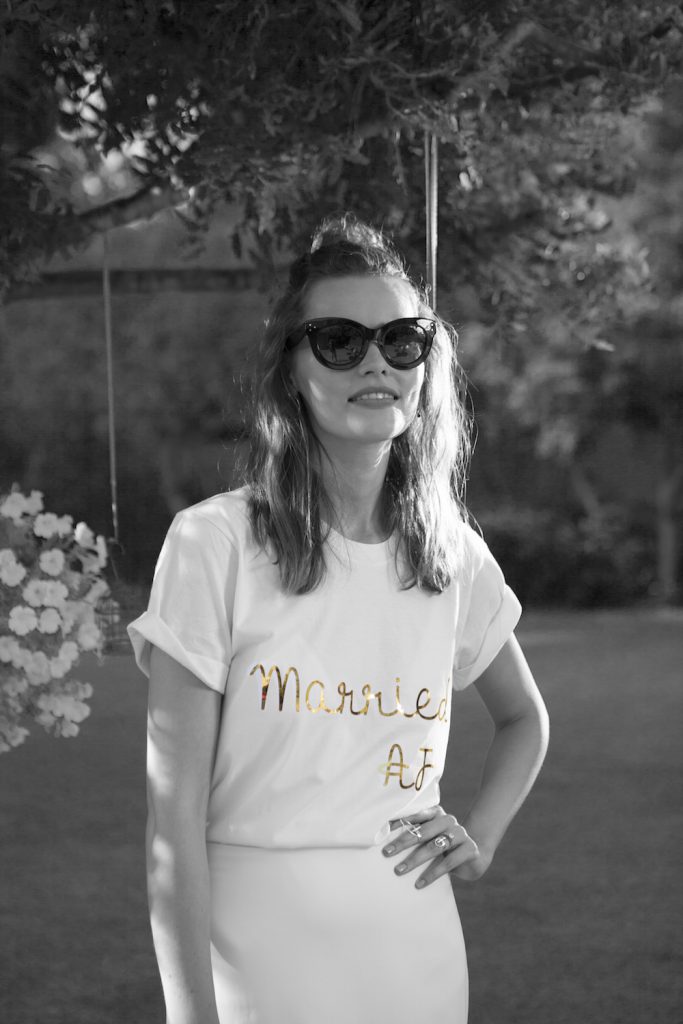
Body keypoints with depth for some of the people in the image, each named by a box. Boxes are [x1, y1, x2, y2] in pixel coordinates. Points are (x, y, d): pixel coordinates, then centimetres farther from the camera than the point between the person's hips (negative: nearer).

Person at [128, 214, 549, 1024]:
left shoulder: (455, 555, 3)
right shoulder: (214, 545, -10)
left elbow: (524, 721, 22)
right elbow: (174, 816, -11)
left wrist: (479, 840, 6)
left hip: (420, 955, 4)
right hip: (258, 956, -4)